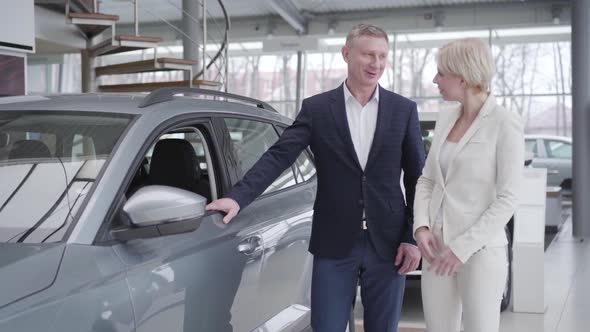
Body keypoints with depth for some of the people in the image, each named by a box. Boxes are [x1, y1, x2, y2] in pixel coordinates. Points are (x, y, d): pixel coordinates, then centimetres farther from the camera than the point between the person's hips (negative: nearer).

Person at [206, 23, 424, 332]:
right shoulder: (316, 108, 1)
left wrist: (413, 237, -2)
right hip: (334, 244, -1)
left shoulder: (404, 109, 3)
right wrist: (238, 197, -21)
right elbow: (278, 156, -8)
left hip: (387, 243, 1)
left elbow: (417, 178, 4)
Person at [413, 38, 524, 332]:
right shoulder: (445, 120, 9)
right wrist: (421, 227, -5)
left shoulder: (505, 124, -11)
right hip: (437, 246, 6)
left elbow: (506, 200, -13)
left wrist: (462, 247, -16)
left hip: (480, 249, -6)